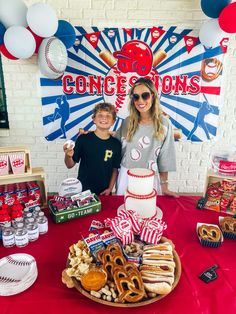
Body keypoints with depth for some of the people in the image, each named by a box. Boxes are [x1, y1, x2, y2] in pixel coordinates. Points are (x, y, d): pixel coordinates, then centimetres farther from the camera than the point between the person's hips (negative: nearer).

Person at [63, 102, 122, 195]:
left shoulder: (116, 144, -4)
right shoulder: (83, 139, -9)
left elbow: (115, 169, 4)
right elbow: (70, 165, -4)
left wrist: (110, 188, -3)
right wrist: (68, 156, -24)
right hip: (82, 190, -1)